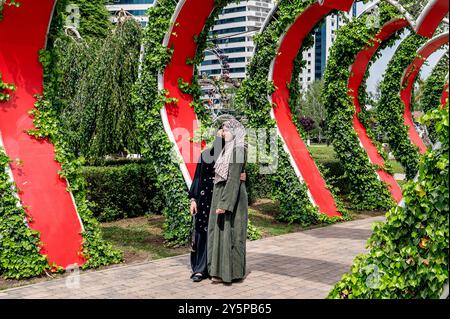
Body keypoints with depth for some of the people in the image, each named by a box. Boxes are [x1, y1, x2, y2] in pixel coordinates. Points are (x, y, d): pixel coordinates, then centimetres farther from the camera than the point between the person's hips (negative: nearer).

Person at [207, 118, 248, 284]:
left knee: (229, 232, -3)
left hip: (232, 196, -10)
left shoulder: (237, 150, -15)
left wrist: (224, 203, -24)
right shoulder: (228, 149, 15)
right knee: (220, 231, 11)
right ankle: (222, 270, 18)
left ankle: (232, 271, 7)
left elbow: (234, 178, -21)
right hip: (221, 194, 10)